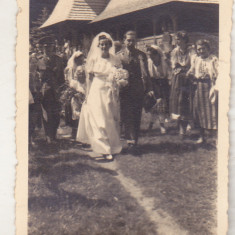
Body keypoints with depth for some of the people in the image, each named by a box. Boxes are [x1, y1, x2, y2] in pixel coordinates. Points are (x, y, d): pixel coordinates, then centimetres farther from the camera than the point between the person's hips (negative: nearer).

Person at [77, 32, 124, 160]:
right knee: (98, 120, -5)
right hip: (96, 92, -2)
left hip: (111, 93, 2)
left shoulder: (114, 60, 4)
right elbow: (89, 78, 2)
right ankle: (104, 150, -3)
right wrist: (87, 94, -2)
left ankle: (113, 147, 20)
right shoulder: (94, 59, 0)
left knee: (111, 120, 7)